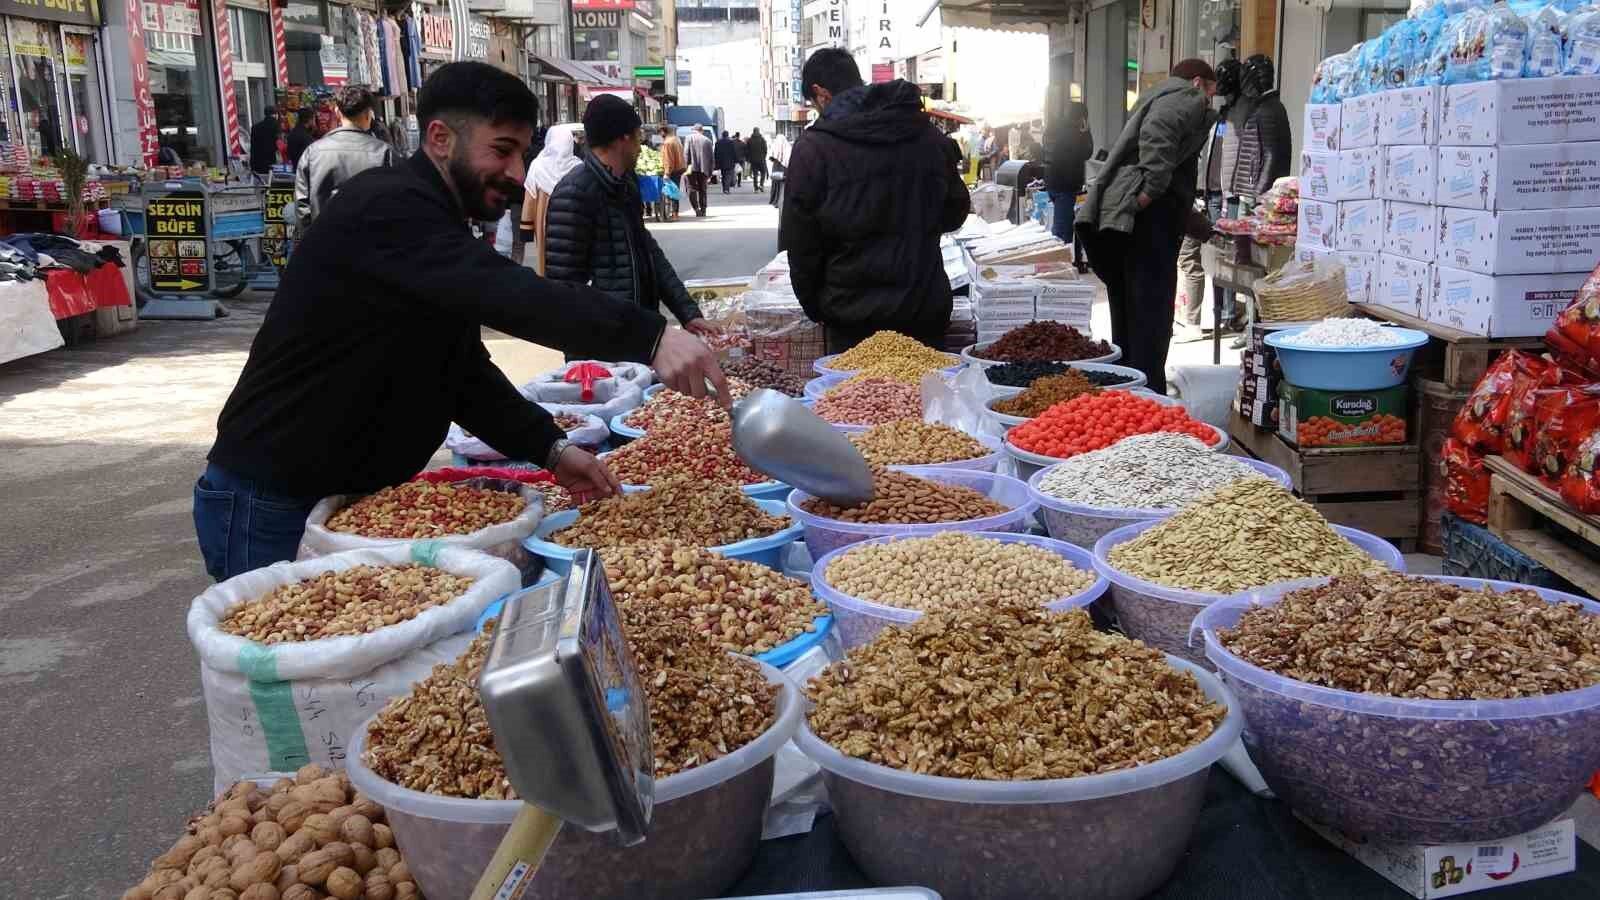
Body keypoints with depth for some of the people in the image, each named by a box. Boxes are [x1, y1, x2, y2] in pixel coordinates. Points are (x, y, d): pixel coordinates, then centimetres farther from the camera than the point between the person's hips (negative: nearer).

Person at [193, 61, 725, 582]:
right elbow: (504, 294, -37)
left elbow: (467, 374, 10)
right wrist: (648, 337, -46)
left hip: (356, 497, 10)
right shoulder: (386, 209, -20)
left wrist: (552, 449, -4)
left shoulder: (437, 229, 13)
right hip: (272, 510, -9)